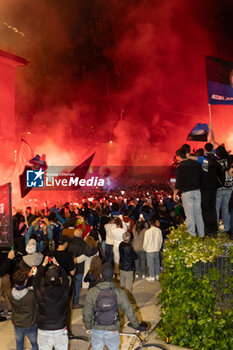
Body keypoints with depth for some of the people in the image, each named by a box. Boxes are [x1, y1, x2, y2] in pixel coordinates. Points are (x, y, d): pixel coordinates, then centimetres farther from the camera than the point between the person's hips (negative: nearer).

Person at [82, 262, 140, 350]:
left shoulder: (92, 292, -13)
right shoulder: (119, 293, -14)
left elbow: (86, 313, -6)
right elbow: (129, 311, -5)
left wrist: (88, 326, 13)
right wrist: (136, 325, 12)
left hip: (97, 330, 0)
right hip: (112, 331, 0)